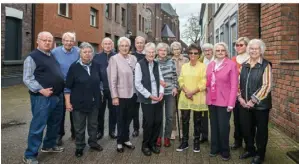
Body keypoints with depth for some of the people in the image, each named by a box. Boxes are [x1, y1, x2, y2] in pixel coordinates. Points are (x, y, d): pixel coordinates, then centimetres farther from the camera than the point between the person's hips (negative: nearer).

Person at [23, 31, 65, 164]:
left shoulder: (53, 56, 14)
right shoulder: (32, 57, -8)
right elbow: (27, 79, -13)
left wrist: (62, 90, 14)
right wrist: (41, 90, -22)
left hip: (58, 96, 8)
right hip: (42, 98, -8)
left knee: (55, 123, 18)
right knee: (38, 126, -4)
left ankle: (49, 145, 37)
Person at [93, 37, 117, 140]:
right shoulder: (97, 57, 2)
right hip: (101, 89, 0)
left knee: (113, 111, 10)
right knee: (100, 111, 10)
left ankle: (112, 130, 24)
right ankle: (99, 131, 23)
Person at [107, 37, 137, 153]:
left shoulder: (133, 58, 3)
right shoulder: (114, 59, -9)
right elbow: (112, 79, -11)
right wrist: (114, 96, -14)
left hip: (132, 94, 4)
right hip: (121, 94, -4)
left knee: (128, 118, 16)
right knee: (121, 119, 10)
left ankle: (126, 139, 32)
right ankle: (120, 142, 25)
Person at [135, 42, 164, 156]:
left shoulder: (156, 64, 10)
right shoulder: (140, 64, -8)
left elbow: (161, 79, 13)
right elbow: (138, 84, -12)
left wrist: (161, 92, -4)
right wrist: (149, 95, -13)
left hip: (158, 99, 5)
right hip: (147, 100, -5)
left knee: (158, 122, 7)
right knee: (148, 123, 0)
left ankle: (153, 143, 25)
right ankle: (145, 145, 20)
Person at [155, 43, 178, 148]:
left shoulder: (171, 61, 3)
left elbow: (175, 75, 8)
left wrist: (175, 87, -1)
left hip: (170, 92, 1)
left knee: (169, 116, 6)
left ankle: (167, 137, 20)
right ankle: (159, 136, 22)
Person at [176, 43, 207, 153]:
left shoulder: (203, 67, -3)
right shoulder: (184, 66, 10)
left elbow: (203, 83, -9)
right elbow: (181, 81, 6)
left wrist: (192, 92, -16)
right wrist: (186, 91, -11)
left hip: (198, 98, -3)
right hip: (185, 97, 3)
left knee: (197, 121, 7)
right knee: (184, 120, 6)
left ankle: (196, 142, 19)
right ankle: (184, 142, 18)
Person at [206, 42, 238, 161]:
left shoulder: (231, 64, -7)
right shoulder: (210, 65, 10)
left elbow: (234, 85, -10)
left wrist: (231, 103, -14)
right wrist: (208, 96, 7)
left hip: (224, 101, -5)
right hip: (212, 100, 5)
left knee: (223, 127, 0)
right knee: (214, 126, 11)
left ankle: (225, 151, 18)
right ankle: (215, 148, 25)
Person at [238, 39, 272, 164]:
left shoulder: (266, 65, -8)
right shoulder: (244, 65, 8)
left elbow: (267, 86, -15)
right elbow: (239, 82, 10)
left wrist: (253, 100, -17)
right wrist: (240, 97, -4)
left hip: (260, 105, -5)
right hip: (245, 104, 5)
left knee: (261, 130, 9)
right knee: (246, 128, 14)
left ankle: (260, 154, 26)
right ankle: (250, 149, 35)